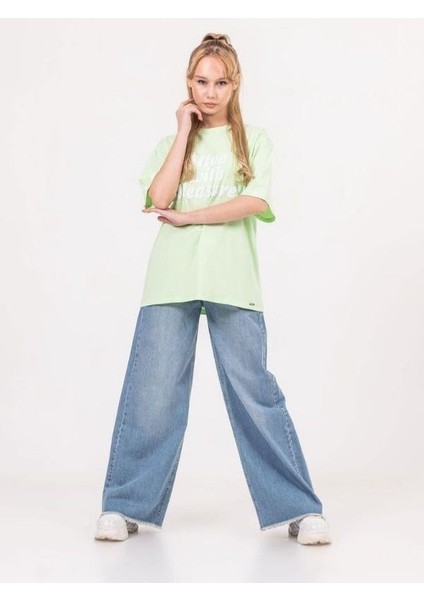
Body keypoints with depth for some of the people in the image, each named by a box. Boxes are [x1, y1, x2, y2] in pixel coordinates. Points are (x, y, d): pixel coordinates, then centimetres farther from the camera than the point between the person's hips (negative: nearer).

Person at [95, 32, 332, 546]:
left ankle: (300, 509, 3)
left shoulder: (254, 140, 13)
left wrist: (188, 217, -5)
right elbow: (158, 199, -3)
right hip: (171, 281, 2)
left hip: (233, 283, -1)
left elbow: (256, 202, -5)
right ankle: (124, 507, 7)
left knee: (254, 392, -4)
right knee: (151, 392, -3)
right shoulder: (170, 142, 17)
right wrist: (184, 131, 2)